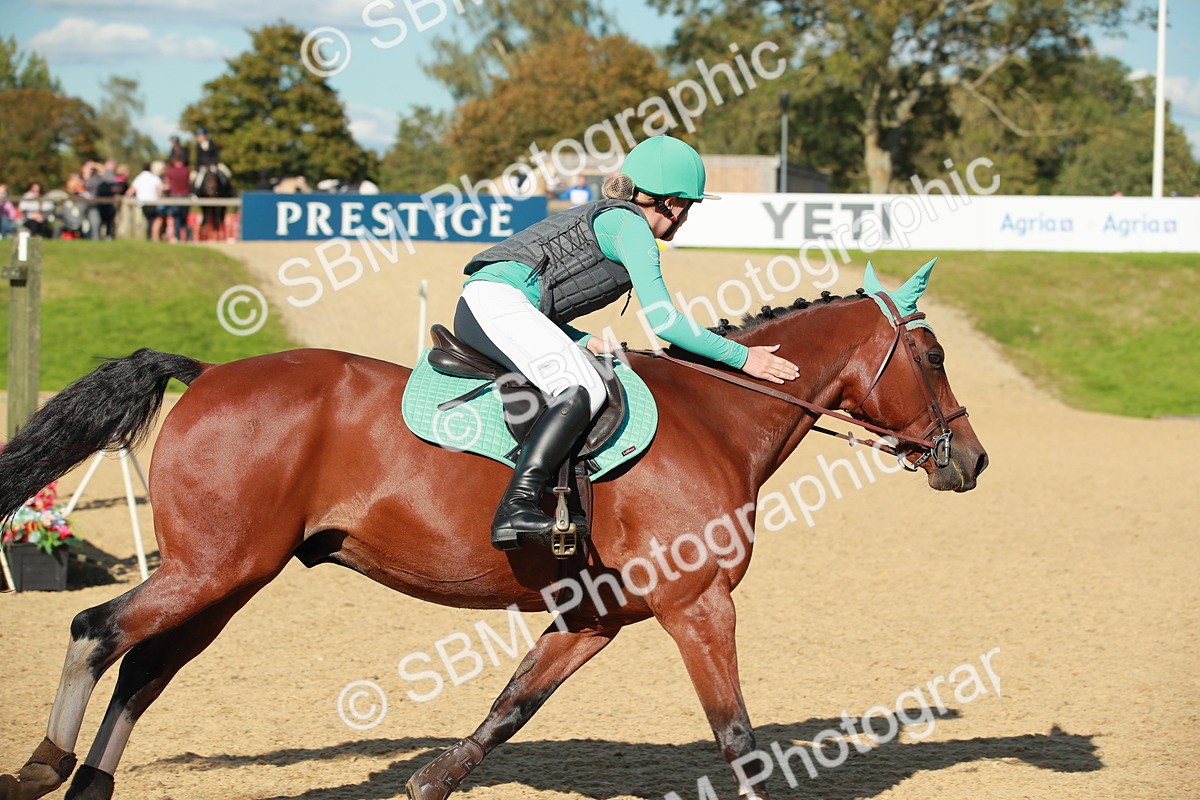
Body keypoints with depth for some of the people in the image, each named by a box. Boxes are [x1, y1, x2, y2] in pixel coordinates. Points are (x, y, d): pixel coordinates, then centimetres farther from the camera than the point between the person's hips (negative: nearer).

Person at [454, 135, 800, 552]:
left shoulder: (603, 217, 27)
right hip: (499, 301, -10)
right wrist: (742, 357, -3)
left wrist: (585, 341, 13)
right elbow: (662, 319, -9)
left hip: (478, 305, 10)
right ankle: (515, 509, -42)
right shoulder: (629, 224, -1)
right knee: (583, 390, -28)